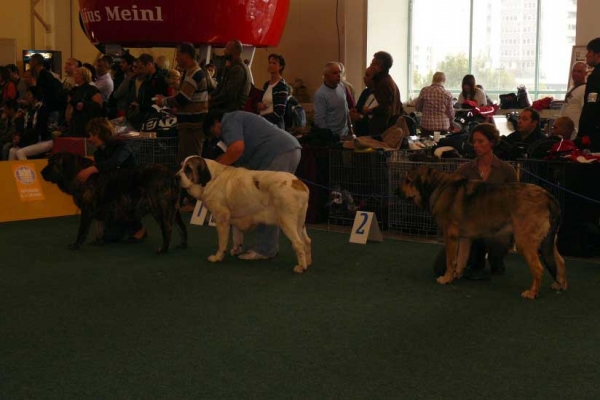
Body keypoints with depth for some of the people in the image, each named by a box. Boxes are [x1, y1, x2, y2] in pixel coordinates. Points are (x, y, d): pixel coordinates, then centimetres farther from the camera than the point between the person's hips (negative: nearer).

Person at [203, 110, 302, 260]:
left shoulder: (228, 122, 0)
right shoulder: (239, 118, 31)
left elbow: (237, 148, -18)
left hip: (278, 153, -11)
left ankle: (265, 250, -5)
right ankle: (269, 246, 18)